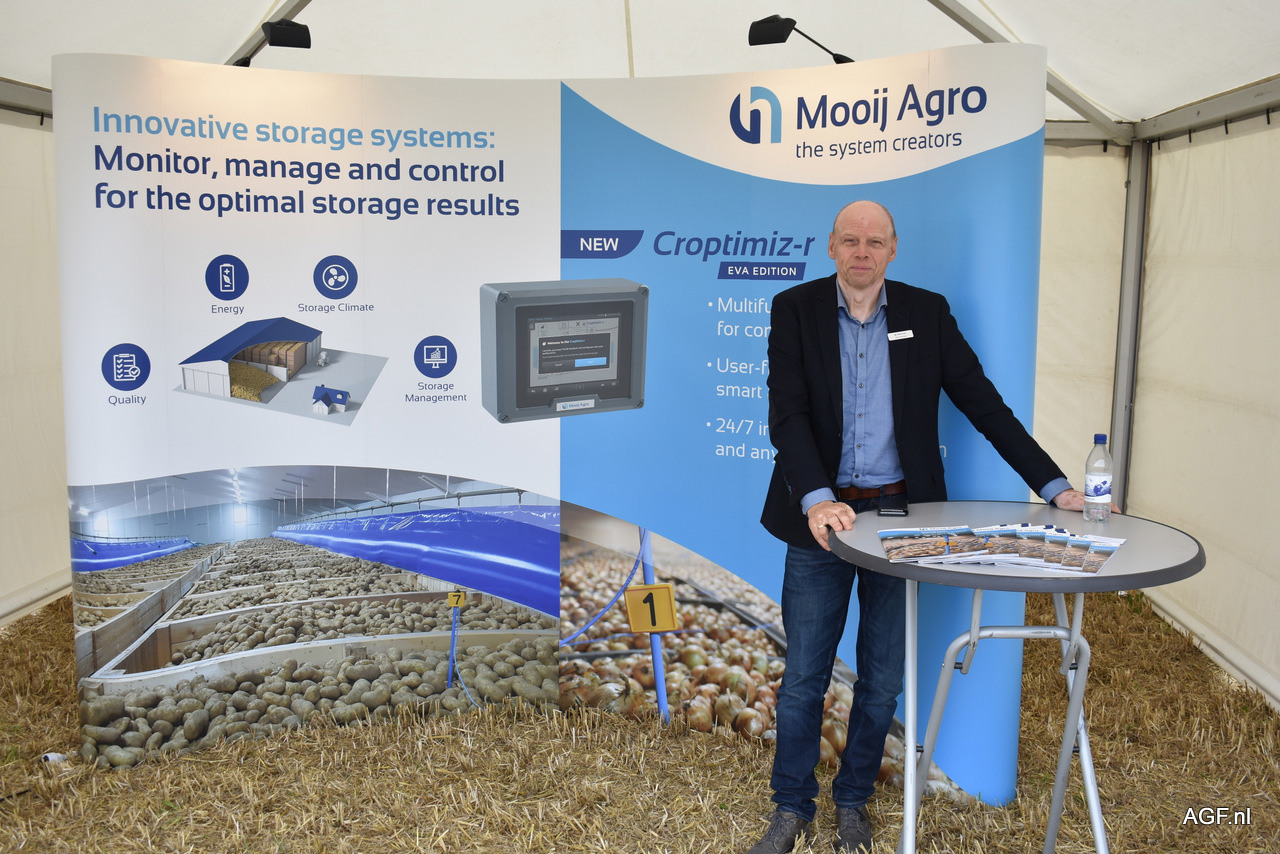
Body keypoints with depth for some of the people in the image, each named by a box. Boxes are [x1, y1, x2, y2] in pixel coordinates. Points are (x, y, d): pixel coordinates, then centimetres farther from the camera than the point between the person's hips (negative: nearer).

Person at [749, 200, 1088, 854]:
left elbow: (984, 403, 4)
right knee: (803, 677, 6)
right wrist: (816, 499, -25)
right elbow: (787, 414, -10)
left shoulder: (927, 313, 3)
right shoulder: (795, 310, -1)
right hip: (822, 518, -1)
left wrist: (1055, 486, -1)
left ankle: (853, 801, 33)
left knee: (883, 679, 12)